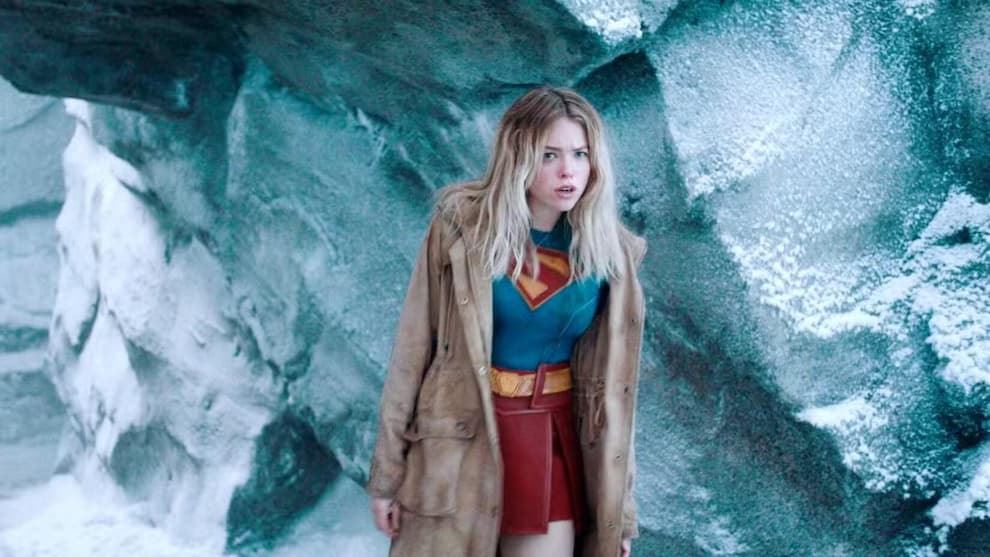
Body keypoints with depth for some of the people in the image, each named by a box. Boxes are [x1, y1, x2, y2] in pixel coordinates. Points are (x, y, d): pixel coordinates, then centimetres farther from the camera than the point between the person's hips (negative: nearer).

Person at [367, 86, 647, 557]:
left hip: (554, 443, 2)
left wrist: (619, 508, 4)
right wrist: (387, 474, -4)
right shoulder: (461, 227, -10)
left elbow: (612, 384, 3)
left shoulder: (609, 253, -2)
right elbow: (413, 350, -6)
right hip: (459, 440, -2)